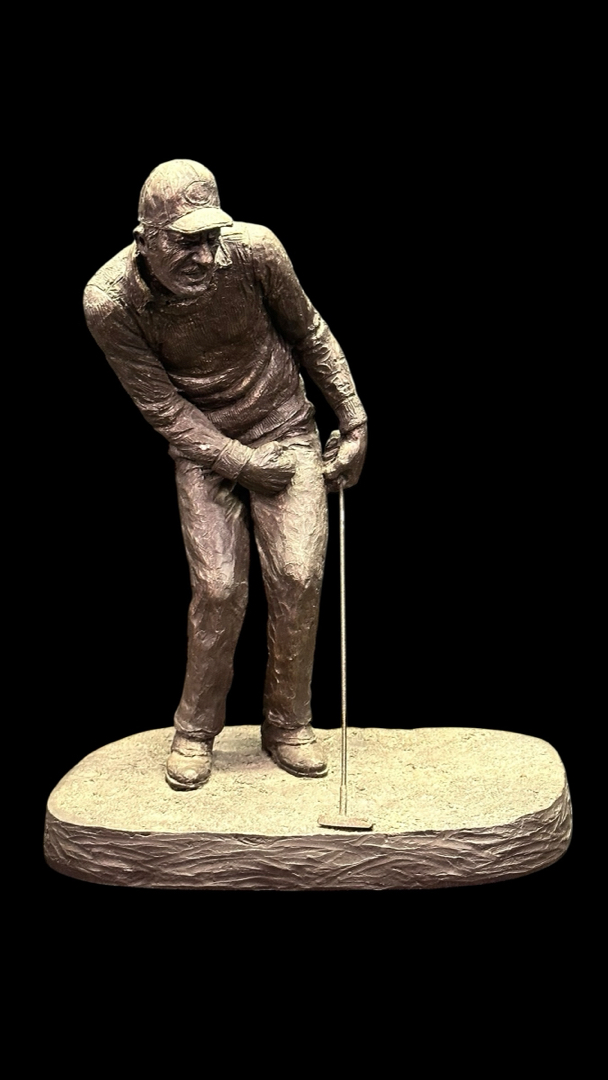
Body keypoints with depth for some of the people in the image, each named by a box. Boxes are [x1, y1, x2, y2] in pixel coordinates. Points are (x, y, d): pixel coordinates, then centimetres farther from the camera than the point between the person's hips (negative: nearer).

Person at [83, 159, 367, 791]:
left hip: (285, 430, 1)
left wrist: (354, 421, 3)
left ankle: (287, 723, 11)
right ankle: (196, 730, 11)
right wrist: (245, 464, -17)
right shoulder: (108, 301, -21)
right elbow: (163, 408, -12)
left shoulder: (253, 249, -19)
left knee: (298, 577, -10)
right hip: (203, 447, -1)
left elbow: (308, 333, -1)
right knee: (218, 586, -12)